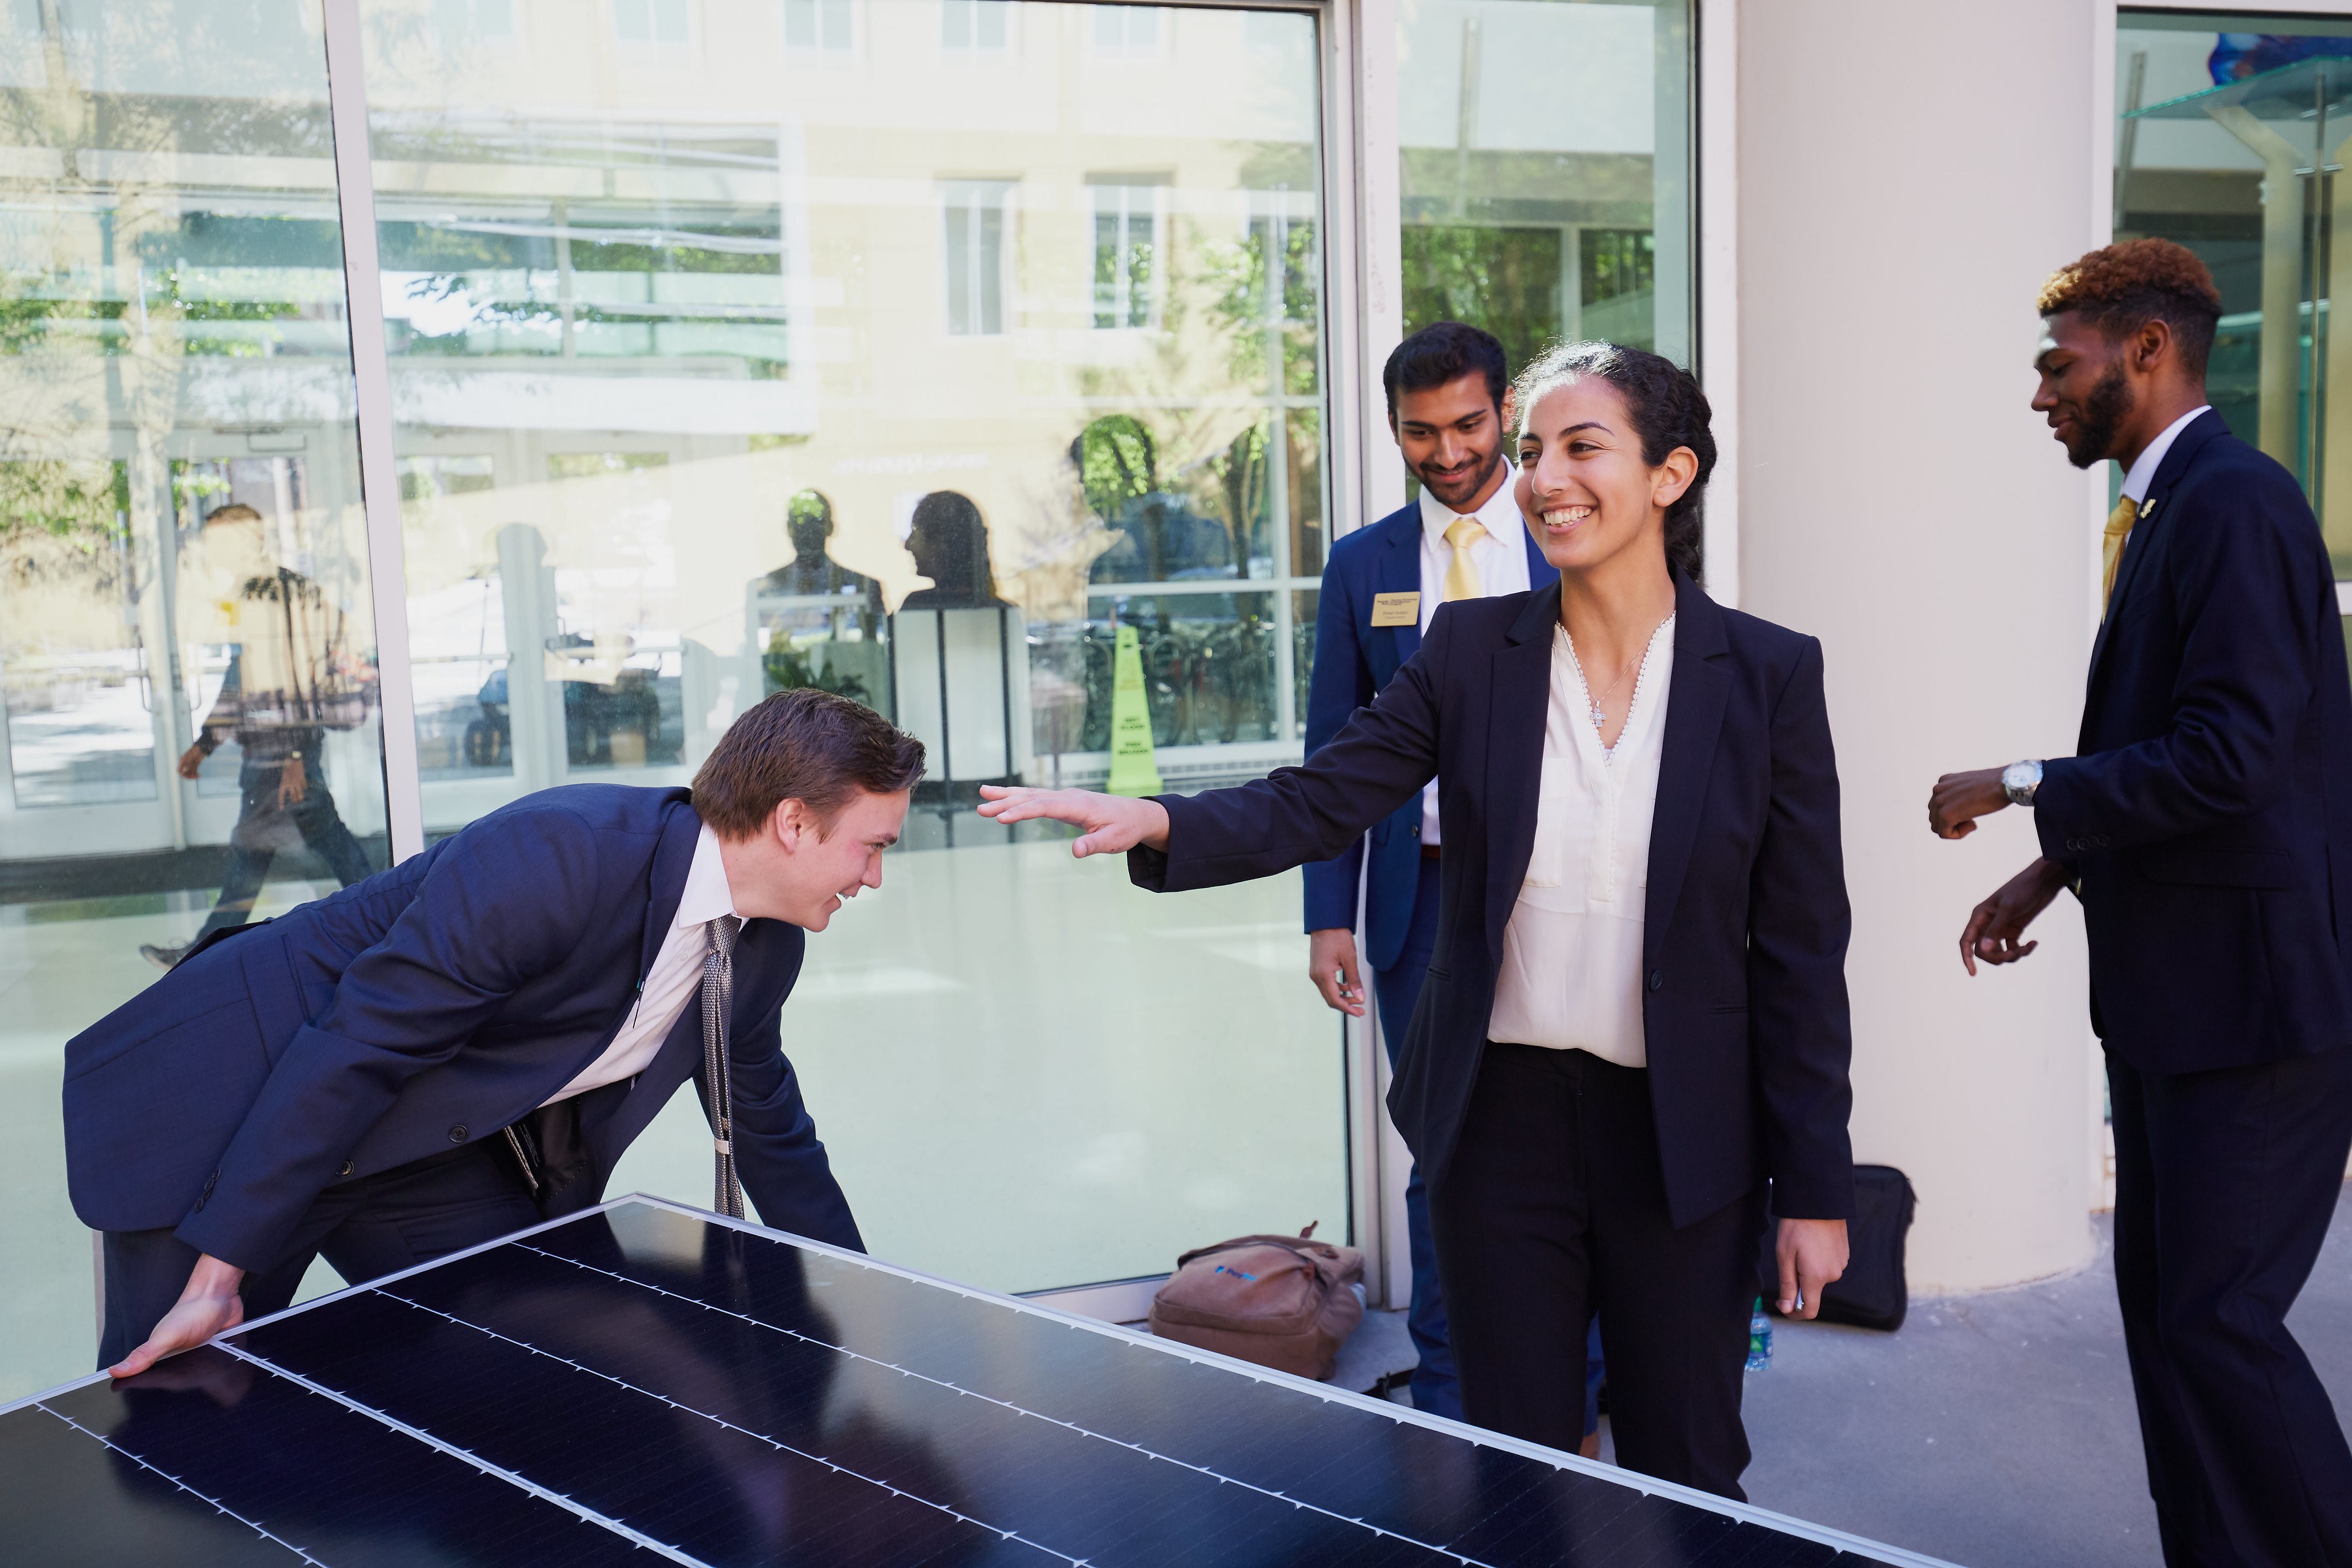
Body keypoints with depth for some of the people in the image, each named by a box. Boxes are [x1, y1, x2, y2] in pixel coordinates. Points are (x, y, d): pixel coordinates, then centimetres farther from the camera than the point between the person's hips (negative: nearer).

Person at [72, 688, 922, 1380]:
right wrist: (220, 1275, -27)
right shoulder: (560, 855, -32)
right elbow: (350, 1053, -29)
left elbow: (769, 1126, 11)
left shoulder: (766, 947, -5)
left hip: (424, 1143, 7)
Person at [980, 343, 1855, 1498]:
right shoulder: (1471, 648, -1)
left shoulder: (1770, 673, -6)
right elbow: (1317, 804, -8)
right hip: (1501, 1115, 1)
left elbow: (1802, 948, -4)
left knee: (1687, 1480, 15)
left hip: (1684, 1131, -1)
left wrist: (1815, 1188, -3)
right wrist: (1159, 821, -28)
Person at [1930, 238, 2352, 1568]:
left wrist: (2019, 790, -16)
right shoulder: (2170, 509, 13)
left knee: (2218, 1319, -3)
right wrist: (2059, 870, 13)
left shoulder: (2236, 505, -17)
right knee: (2162, 1306, 15)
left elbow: (2228, 756, -25)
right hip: (2173, 994, 10)